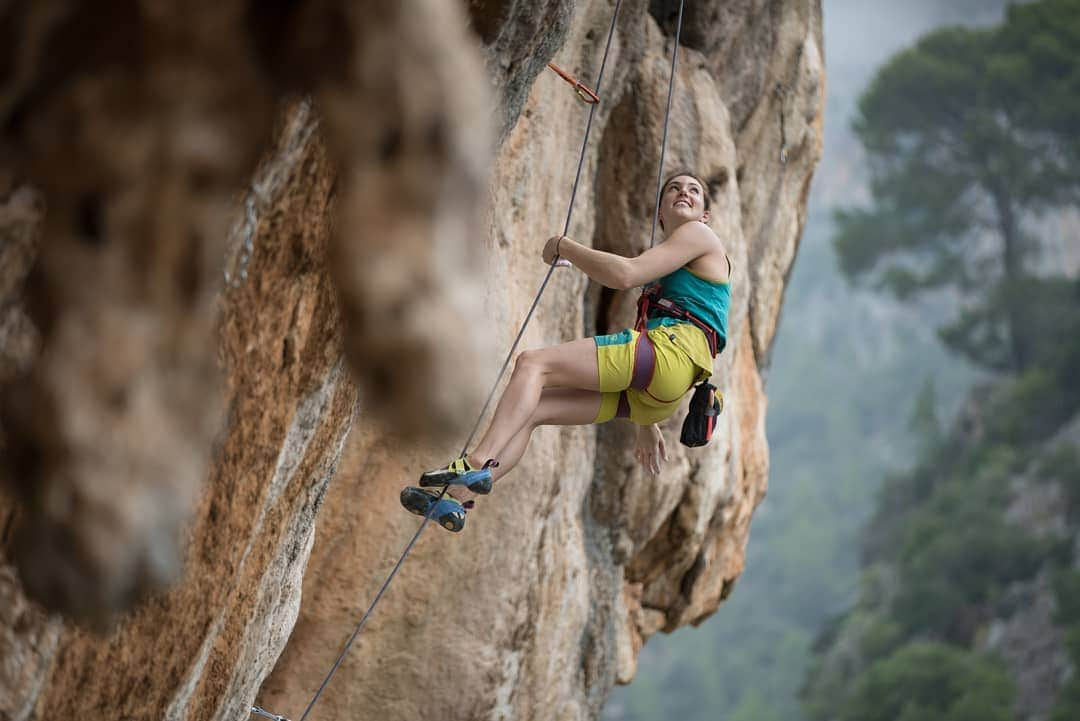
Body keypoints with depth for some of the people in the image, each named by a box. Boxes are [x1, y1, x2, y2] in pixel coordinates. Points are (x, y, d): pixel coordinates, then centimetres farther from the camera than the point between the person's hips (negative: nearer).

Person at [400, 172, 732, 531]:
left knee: (533, 363, -18)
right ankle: (456, 497, -14)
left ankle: (477, 464, -34)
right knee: (531, 409, -1)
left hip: (673, 350, -9)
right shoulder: (667, 263, 36)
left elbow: (625, 275, -9)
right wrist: (647, 425, 29)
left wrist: (563, 247, 4)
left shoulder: (699, 235, 7)